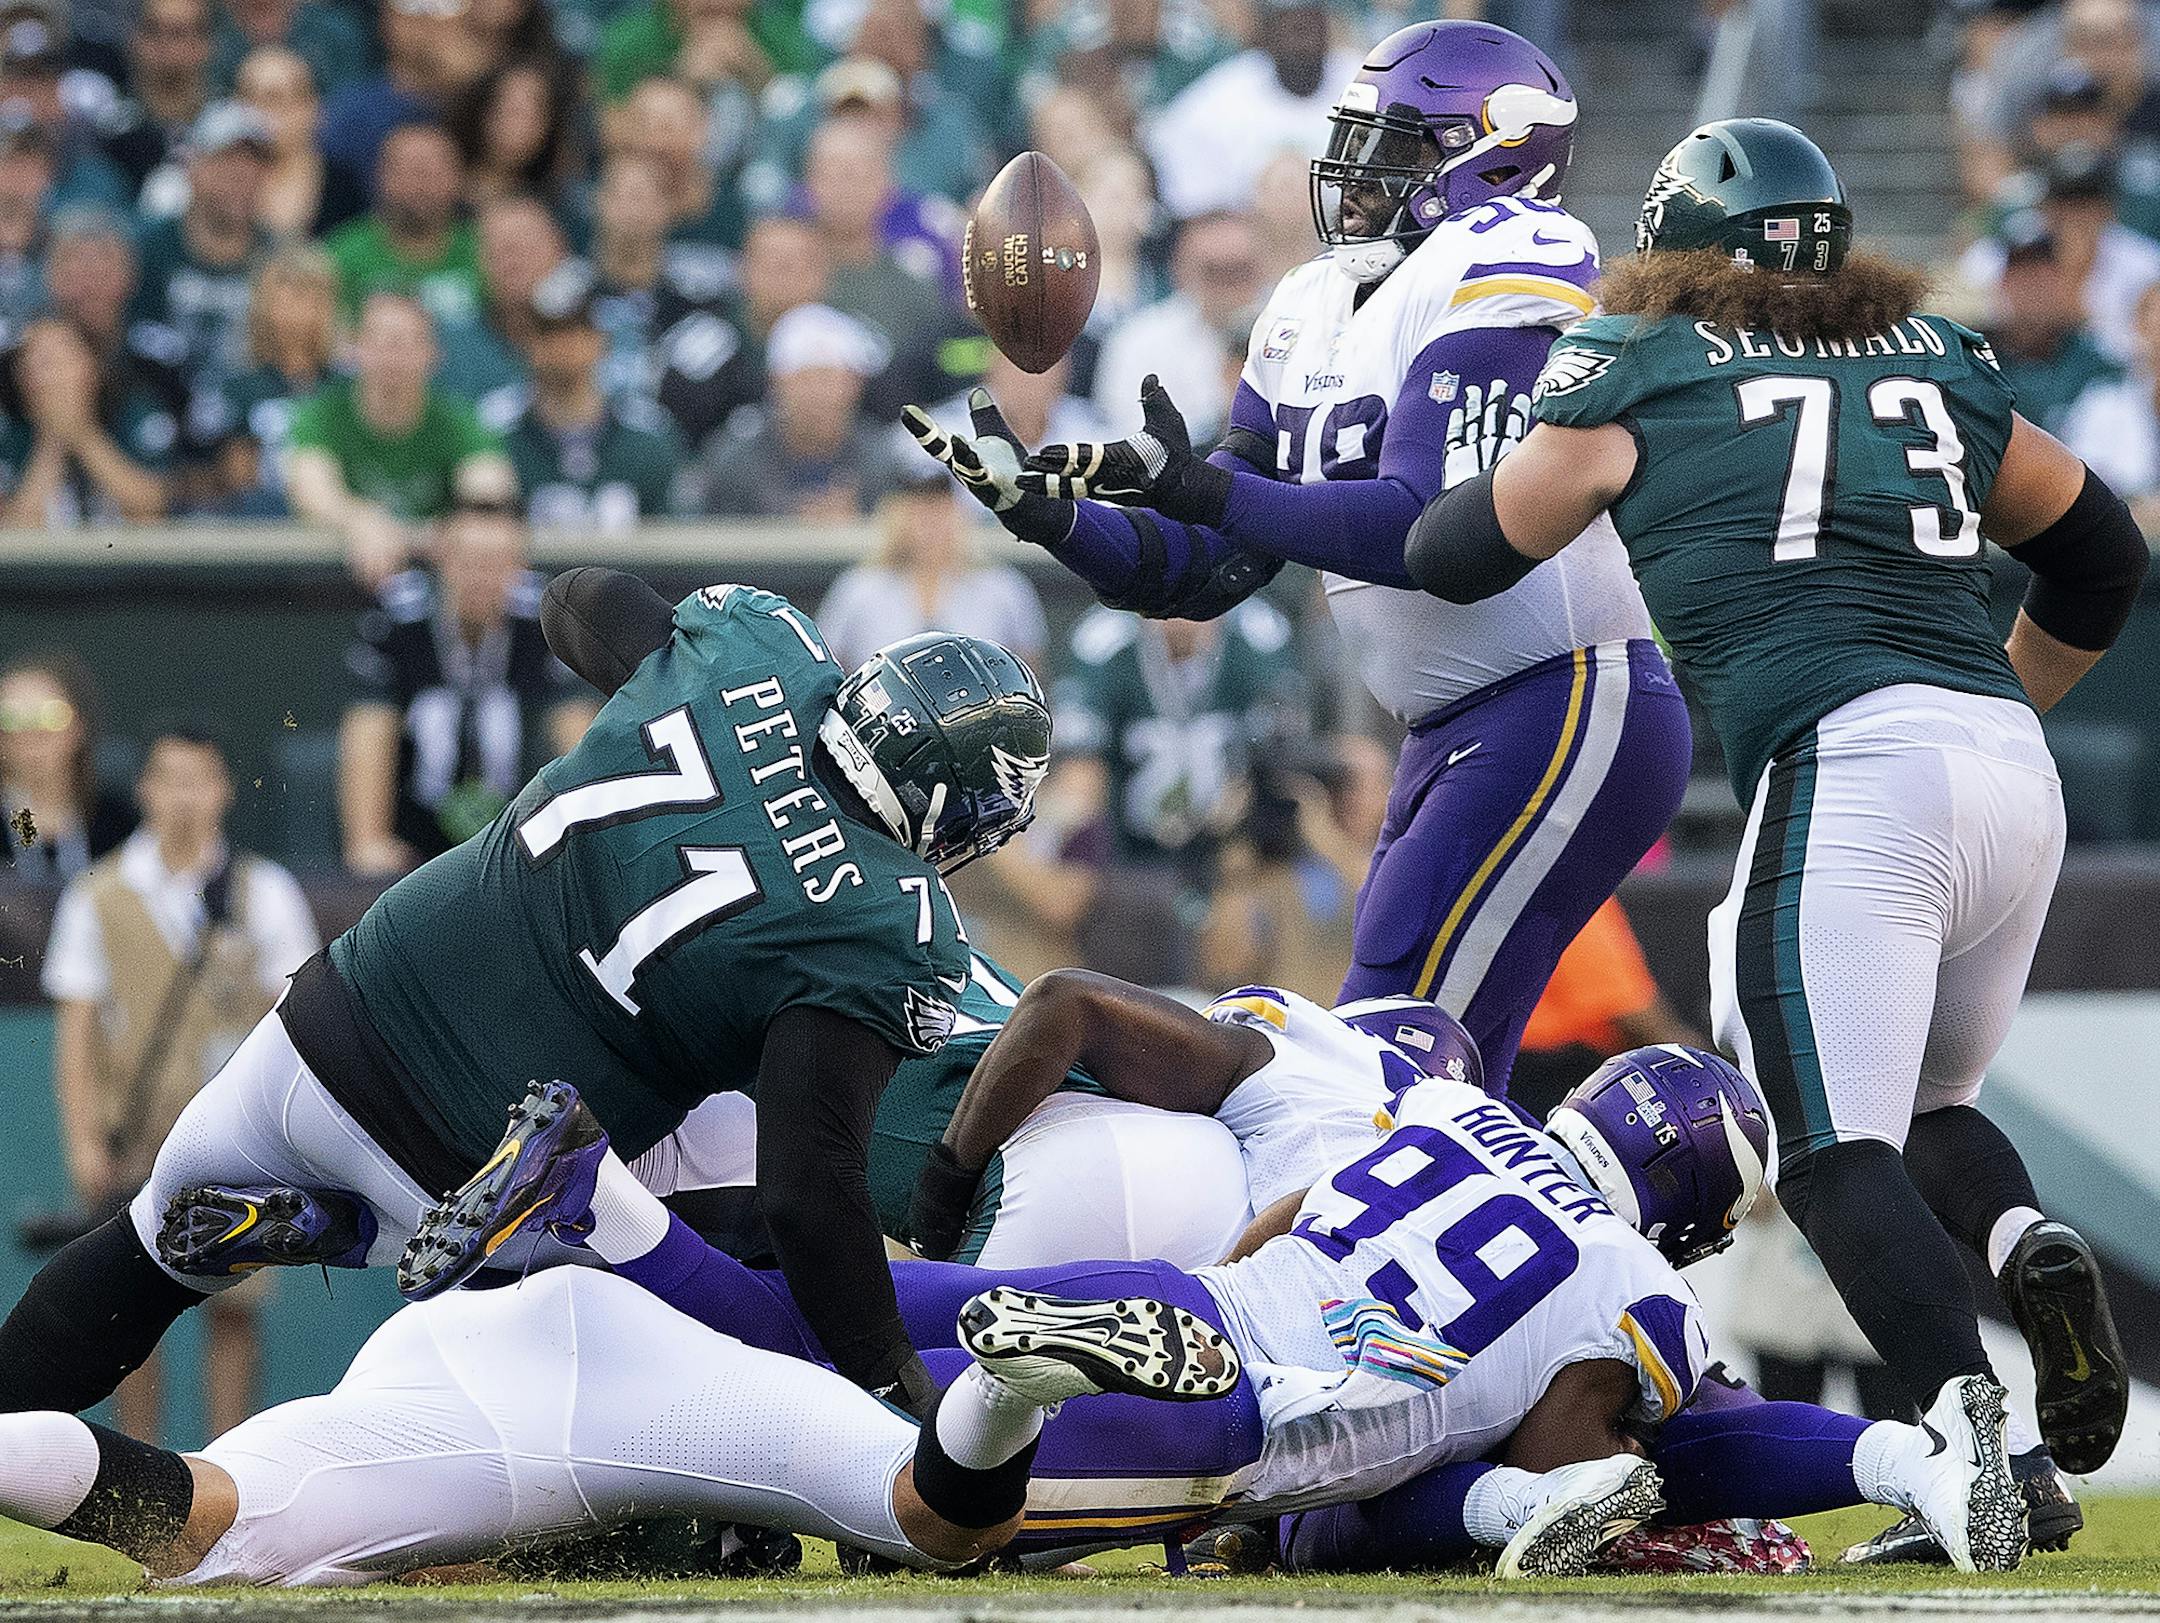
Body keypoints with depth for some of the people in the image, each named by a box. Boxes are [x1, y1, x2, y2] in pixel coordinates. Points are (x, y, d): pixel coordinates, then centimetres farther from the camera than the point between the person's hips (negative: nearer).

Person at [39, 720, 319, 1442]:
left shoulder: (263, 891, 2)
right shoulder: (96, 898, 3)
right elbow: (75, 1029, 3)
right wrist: (84, 1140, -4)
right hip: (131, 1140, 0)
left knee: (234, 1306, -1)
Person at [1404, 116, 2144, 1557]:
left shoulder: (1644, 375, 11)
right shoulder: (1941, 363, 23)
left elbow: (1463, 554, 22)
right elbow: (2103, 559, 33)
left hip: (1849, 772, -6)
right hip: (2019, 779, 6)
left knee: (1836, 1153, -9)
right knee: (1924, 1110, 24)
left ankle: (1992, 1447, -31)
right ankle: (2031, 1245, -9)